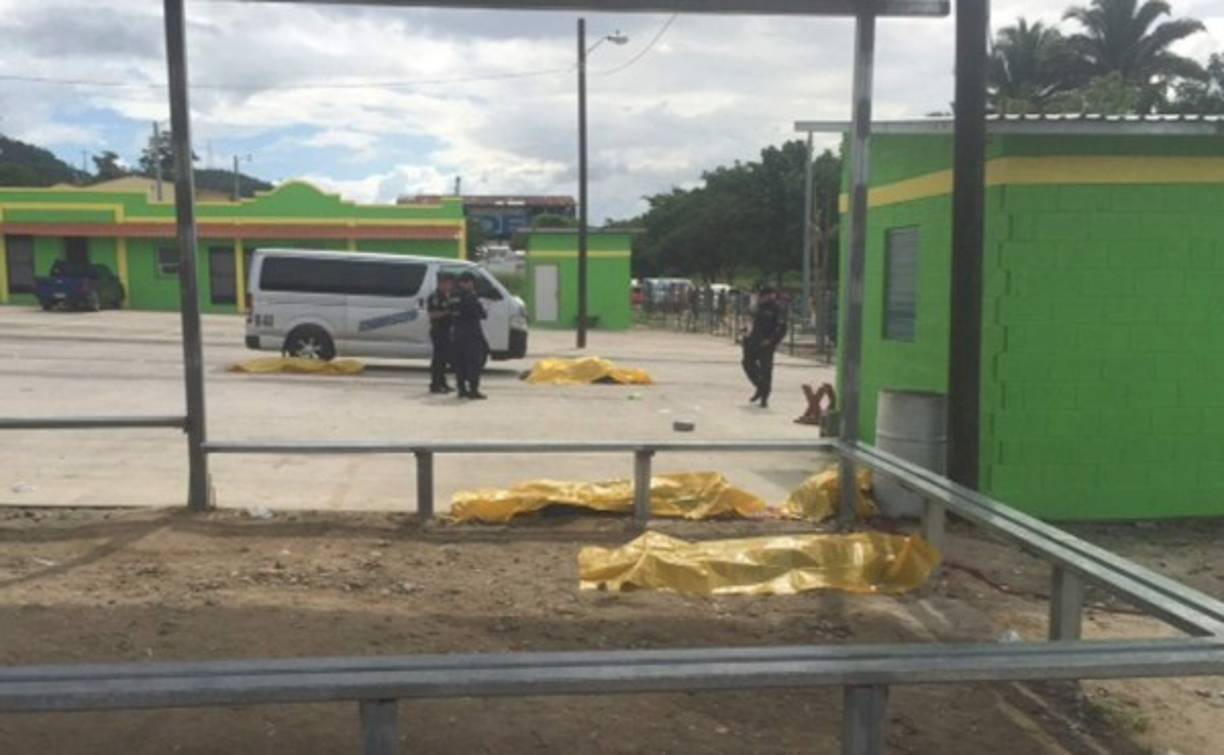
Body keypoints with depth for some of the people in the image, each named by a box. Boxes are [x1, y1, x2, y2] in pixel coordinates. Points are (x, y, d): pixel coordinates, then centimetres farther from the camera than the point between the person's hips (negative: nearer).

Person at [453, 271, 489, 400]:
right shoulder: (470, 297, -14)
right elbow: (481, 314, -11)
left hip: (458, 333, 8)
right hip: (471, 333, -8)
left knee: (460, 361, 11)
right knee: (475, 361, -4)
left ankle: (462, 389, 15)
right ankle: (473, 389, -7)